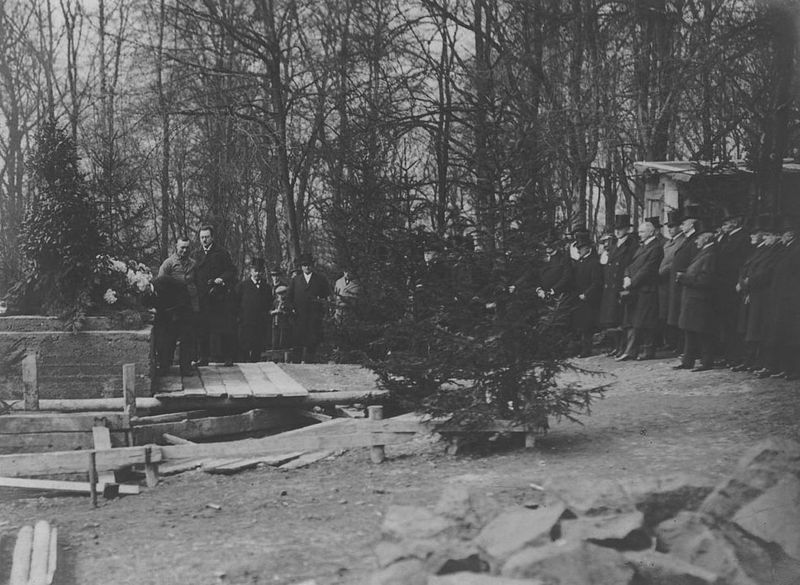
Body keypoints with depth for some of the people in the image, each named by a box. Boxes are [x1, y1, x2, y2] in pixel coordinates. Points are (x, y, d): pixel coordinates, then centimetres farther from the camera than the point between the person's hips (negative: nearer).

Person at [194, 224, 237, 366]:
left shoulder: (221, 253, 5)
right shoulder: (197, 255, 15)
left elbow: (232, 271, 2)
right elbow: (195, 276, 18)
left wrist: (222, 279, -14)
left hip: (219, 296, -3)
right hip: (202, 296, 3)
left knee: (224, 328, -3)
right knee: (202, 328, 0)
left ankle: (228, 357, 2)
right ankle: (203, 357, 4)